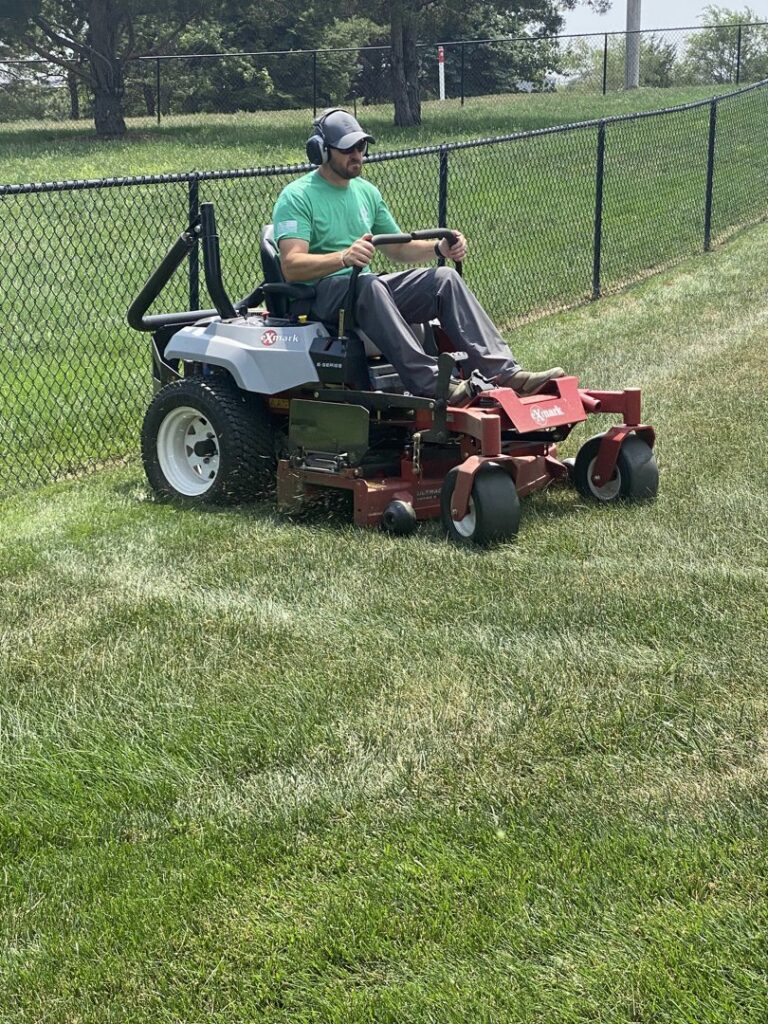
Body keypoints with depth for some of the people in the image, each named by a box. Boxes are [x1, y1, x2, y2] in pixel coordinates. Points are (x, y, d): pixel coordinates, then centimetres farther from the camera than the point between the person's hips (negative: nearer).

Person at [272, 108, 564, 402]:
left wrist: (439, 249, 3)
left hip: (367, 288, 7)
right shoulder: (296, 196, -5)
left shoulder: (366, 191, 18)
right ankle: (431, 383, -49)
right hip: (320, 293, -7)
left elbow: (398, 248, 24)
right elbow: (292, 266, -19)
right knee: (369, 284, -39)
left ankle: (503, 370, -25)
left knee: (444, 277, -13)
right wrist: (344, 258, -36)